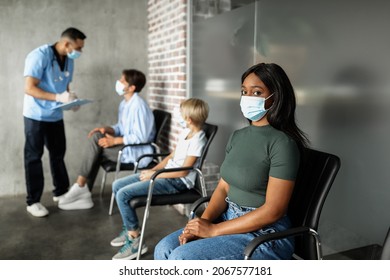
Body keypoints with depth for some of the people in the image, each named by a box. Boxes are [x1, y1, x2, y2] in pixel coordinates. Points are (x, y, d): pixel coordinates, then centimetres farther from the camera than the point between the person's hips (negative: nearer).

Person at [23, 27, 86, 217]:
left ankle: (61, 191, 27)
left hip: (56, 116, 7)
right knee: (34, 157, 1)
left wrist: (70, 99, -7)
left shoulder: (69, 60, 4)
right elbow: (29, 88, -24)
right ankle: (33, 201, 11)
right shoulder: (40, 55, -19)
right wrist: (59, 97, -33)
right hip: (36, 116, -7)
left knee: (58, 154, 13)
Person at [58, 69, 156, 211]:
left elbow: (140, 137, -24)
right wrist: (107, 129, -2)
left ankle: (80, 187, -8)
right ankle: (84, 195, -3)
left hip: (138, 152, -9)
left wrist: (114, 141, -21)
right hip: (127, 146, 9)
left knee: (96, 139, -17)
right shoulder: (124, 103, 11)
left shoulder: (138, 105, -19)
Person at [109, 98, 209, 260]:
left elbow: (183, 171, -20)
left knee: (123, 194, -19)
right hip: (166, 174, 10)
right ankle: (129, 229, 19)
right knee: (117, 185, 8)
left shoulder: (197, 140, -16)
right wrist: (152, 170, 5)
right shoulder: (185, 132, 11)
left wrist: (154, 175, -15)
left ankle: (134, 240, -7)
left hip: (177, 182, -10)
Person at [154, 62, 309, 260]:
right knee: (164, 249, -6)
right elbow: (223, 188, 8)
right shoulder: (238, 136, 7)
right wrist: (203, 221, -11)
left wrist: (214, 230, -18)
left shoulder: (282, 143, -17)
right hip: (229, 220, 7)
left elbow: (273, 210, -20)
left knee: (181, 258, -19)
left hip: (264, 234, -7)